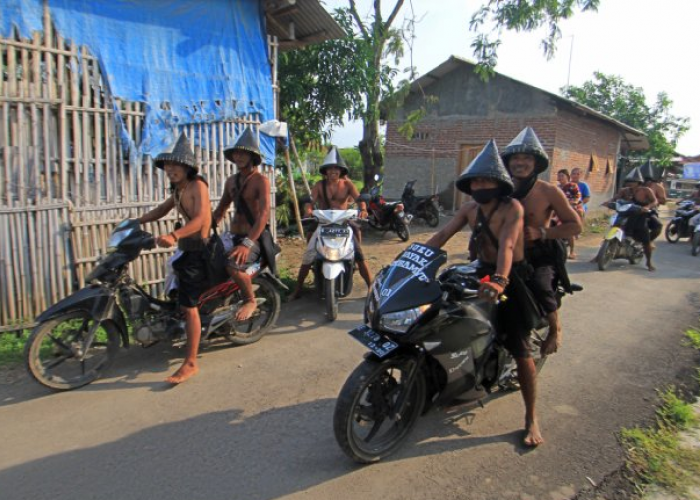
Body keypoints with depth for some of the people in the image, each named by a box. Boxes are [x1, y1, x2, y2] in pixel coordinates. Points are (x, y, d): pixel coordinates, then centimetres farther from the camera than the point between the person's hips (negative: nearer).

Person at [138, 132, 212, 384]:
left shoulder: (197, 185, -14)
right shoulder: (178, 189, 13)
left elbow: (200, 218, -29)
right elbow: (163, 209, 26)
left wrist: (174, 236, -44)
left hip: (200, 248, -10)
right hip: (187, 248, 10)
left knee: (188, 306, -12)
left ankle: (190, 364, -6)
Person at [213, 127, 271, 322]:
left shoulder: (261, 181, -9)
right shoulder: (231, 181, 12)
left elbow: (264, 214, -23)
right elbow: (219, 211, 21)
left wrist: (247, 244, -34)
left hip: (254, 239, -7)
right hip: (232, 235, 7)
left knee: (233, 265, -33)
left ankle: (250, 300, -6)